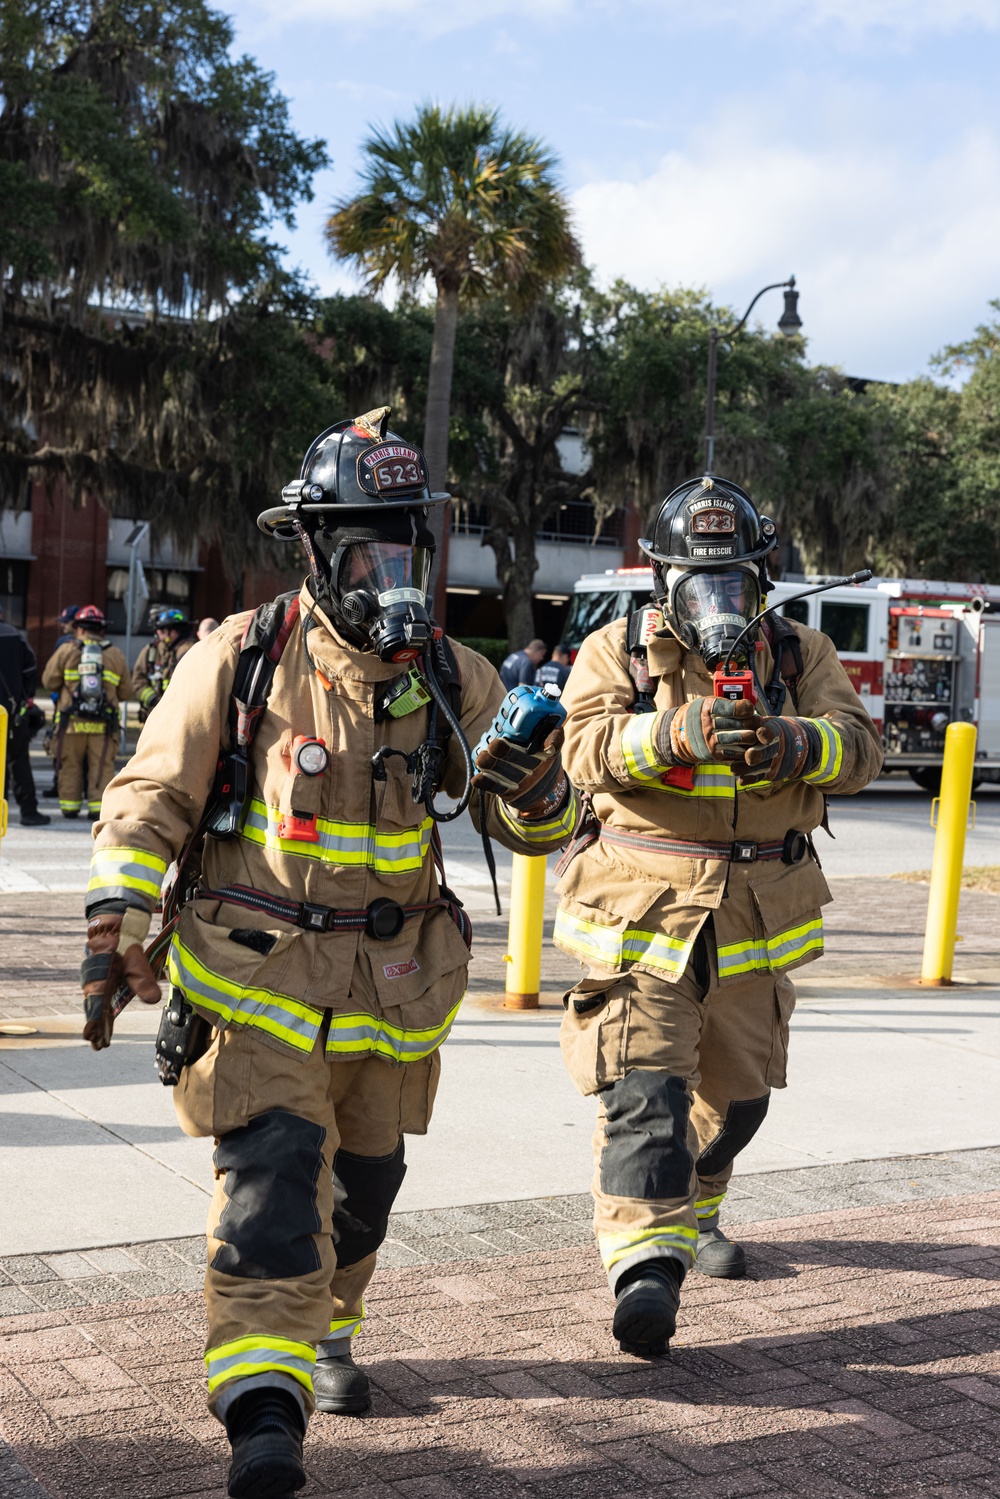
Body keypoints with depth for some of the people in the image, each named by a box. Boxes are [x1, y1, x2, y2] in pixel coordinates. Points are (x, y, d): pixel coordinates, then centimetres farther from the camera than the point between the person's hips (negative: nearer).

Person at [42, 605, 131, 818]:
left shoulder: (66, 650, 0)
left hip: (71, 721, -1)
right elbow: (125, 691, 9)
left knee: (69, 764, 9)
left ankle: (69, 806, 11)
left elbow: (49, 682, 4)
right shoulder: (115, 654, 7)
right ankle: (99, 805, -2)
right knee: (102, 765, 3)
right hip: (103, 723, 1)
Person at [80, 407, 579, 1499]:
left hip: (392, 978, 4)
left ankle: (326, 1335, 43)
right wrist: (114, 926, -13)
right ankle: (264, 1409, -12)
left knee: (362, 1176, 18)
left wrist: (536, 786, -23)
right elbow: (151, 800, -3)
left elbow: (539, 829, 1)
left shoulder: (452, 678, 0)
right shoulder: (240, 660, -8)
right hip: (258, 967, -4)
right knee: (272, 1173, -16)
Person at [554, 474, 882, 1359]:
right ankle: (647, 1264, -17)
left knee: (738, 1088, 17)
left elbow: (861, 746, -4)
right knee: (645, 1086, -16)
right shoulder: (616, 651, 2)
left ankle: (695, 1214, 41)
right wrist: (677, 734, -32)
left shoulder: (800, 656, 9)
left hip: (759, 914, 4)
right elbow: (589, 748, -14)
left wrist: (798, 744, -27)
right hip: (646, 903, -3)